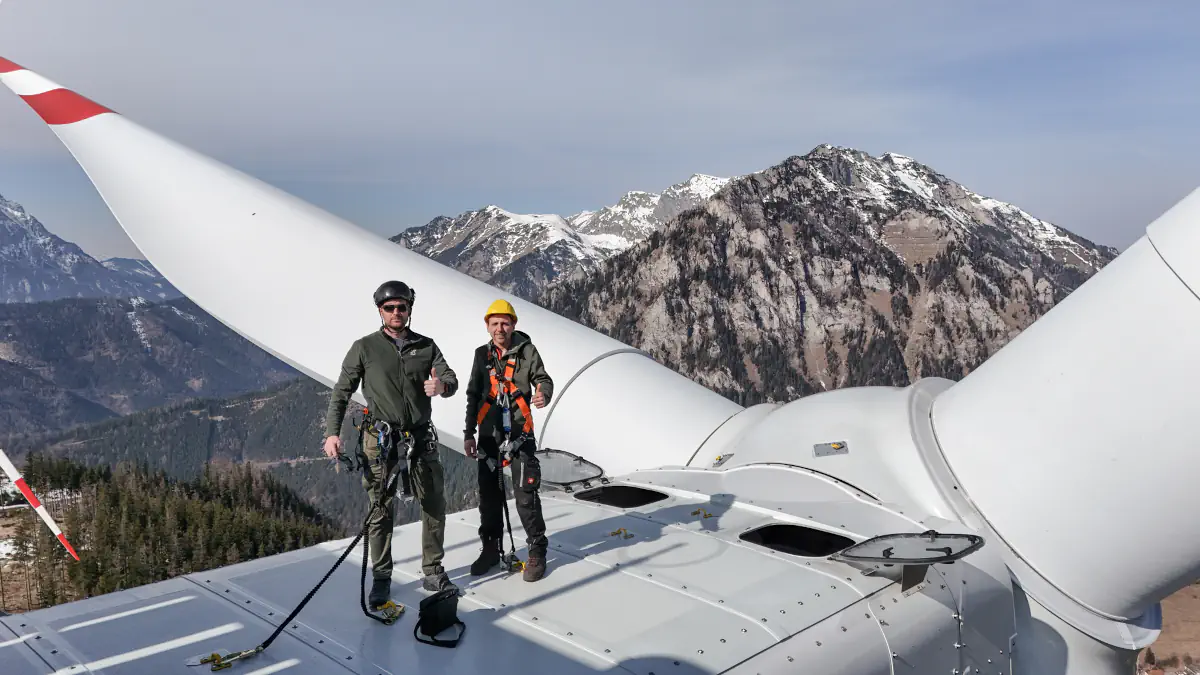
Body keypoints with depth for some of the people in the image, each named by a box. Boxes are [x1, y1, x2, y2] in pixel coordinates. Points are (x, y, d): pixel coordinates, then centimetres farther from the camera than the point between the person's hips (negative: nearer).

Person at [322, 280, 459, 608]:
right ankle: (381, 578, 14)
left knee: (434, 505, 7)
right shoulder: (365, 347, 1)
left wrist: (442, 386, -21)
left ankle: (433, 572, 21)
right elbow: (342, 392, 2)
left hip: (421, 437, 3)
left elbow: (450, 378, 4)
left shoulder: (426, 346, 9)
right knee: (382, 509, 1)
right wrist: (332, 432, -8)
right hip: (382, 440, -3)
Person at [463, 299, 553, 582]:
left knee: (525, 494, -7)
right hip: (488, 433, 4)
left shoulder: (526, 351, -1)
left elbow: (543, 378, -2)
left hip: (520, 433, -4)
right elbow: (473, 396, 14)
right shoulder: (482, 355, 9)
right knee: (488, 494, 9)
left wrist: (543, 393, -27)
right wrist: (468, 434, 12)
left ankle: (537, 550, 6)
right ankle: (492, 548, 24)